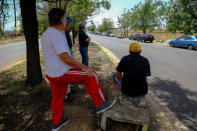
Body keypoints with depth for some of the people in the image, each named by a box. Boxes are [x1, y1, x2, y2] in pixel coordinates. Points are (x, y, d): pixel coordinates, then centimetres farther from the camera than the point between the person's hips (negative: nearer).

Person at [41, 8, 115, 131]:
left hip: (51, 73, 10)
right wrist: (83, 67, -21)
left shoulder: (46, 34, 13)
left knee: (58, 98, 23)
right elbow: (64, 57, -25)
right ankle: (100, 105, 6)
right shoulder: (56, 34, -19)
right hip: (62, 73, -10)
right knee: (91, 75, -3)